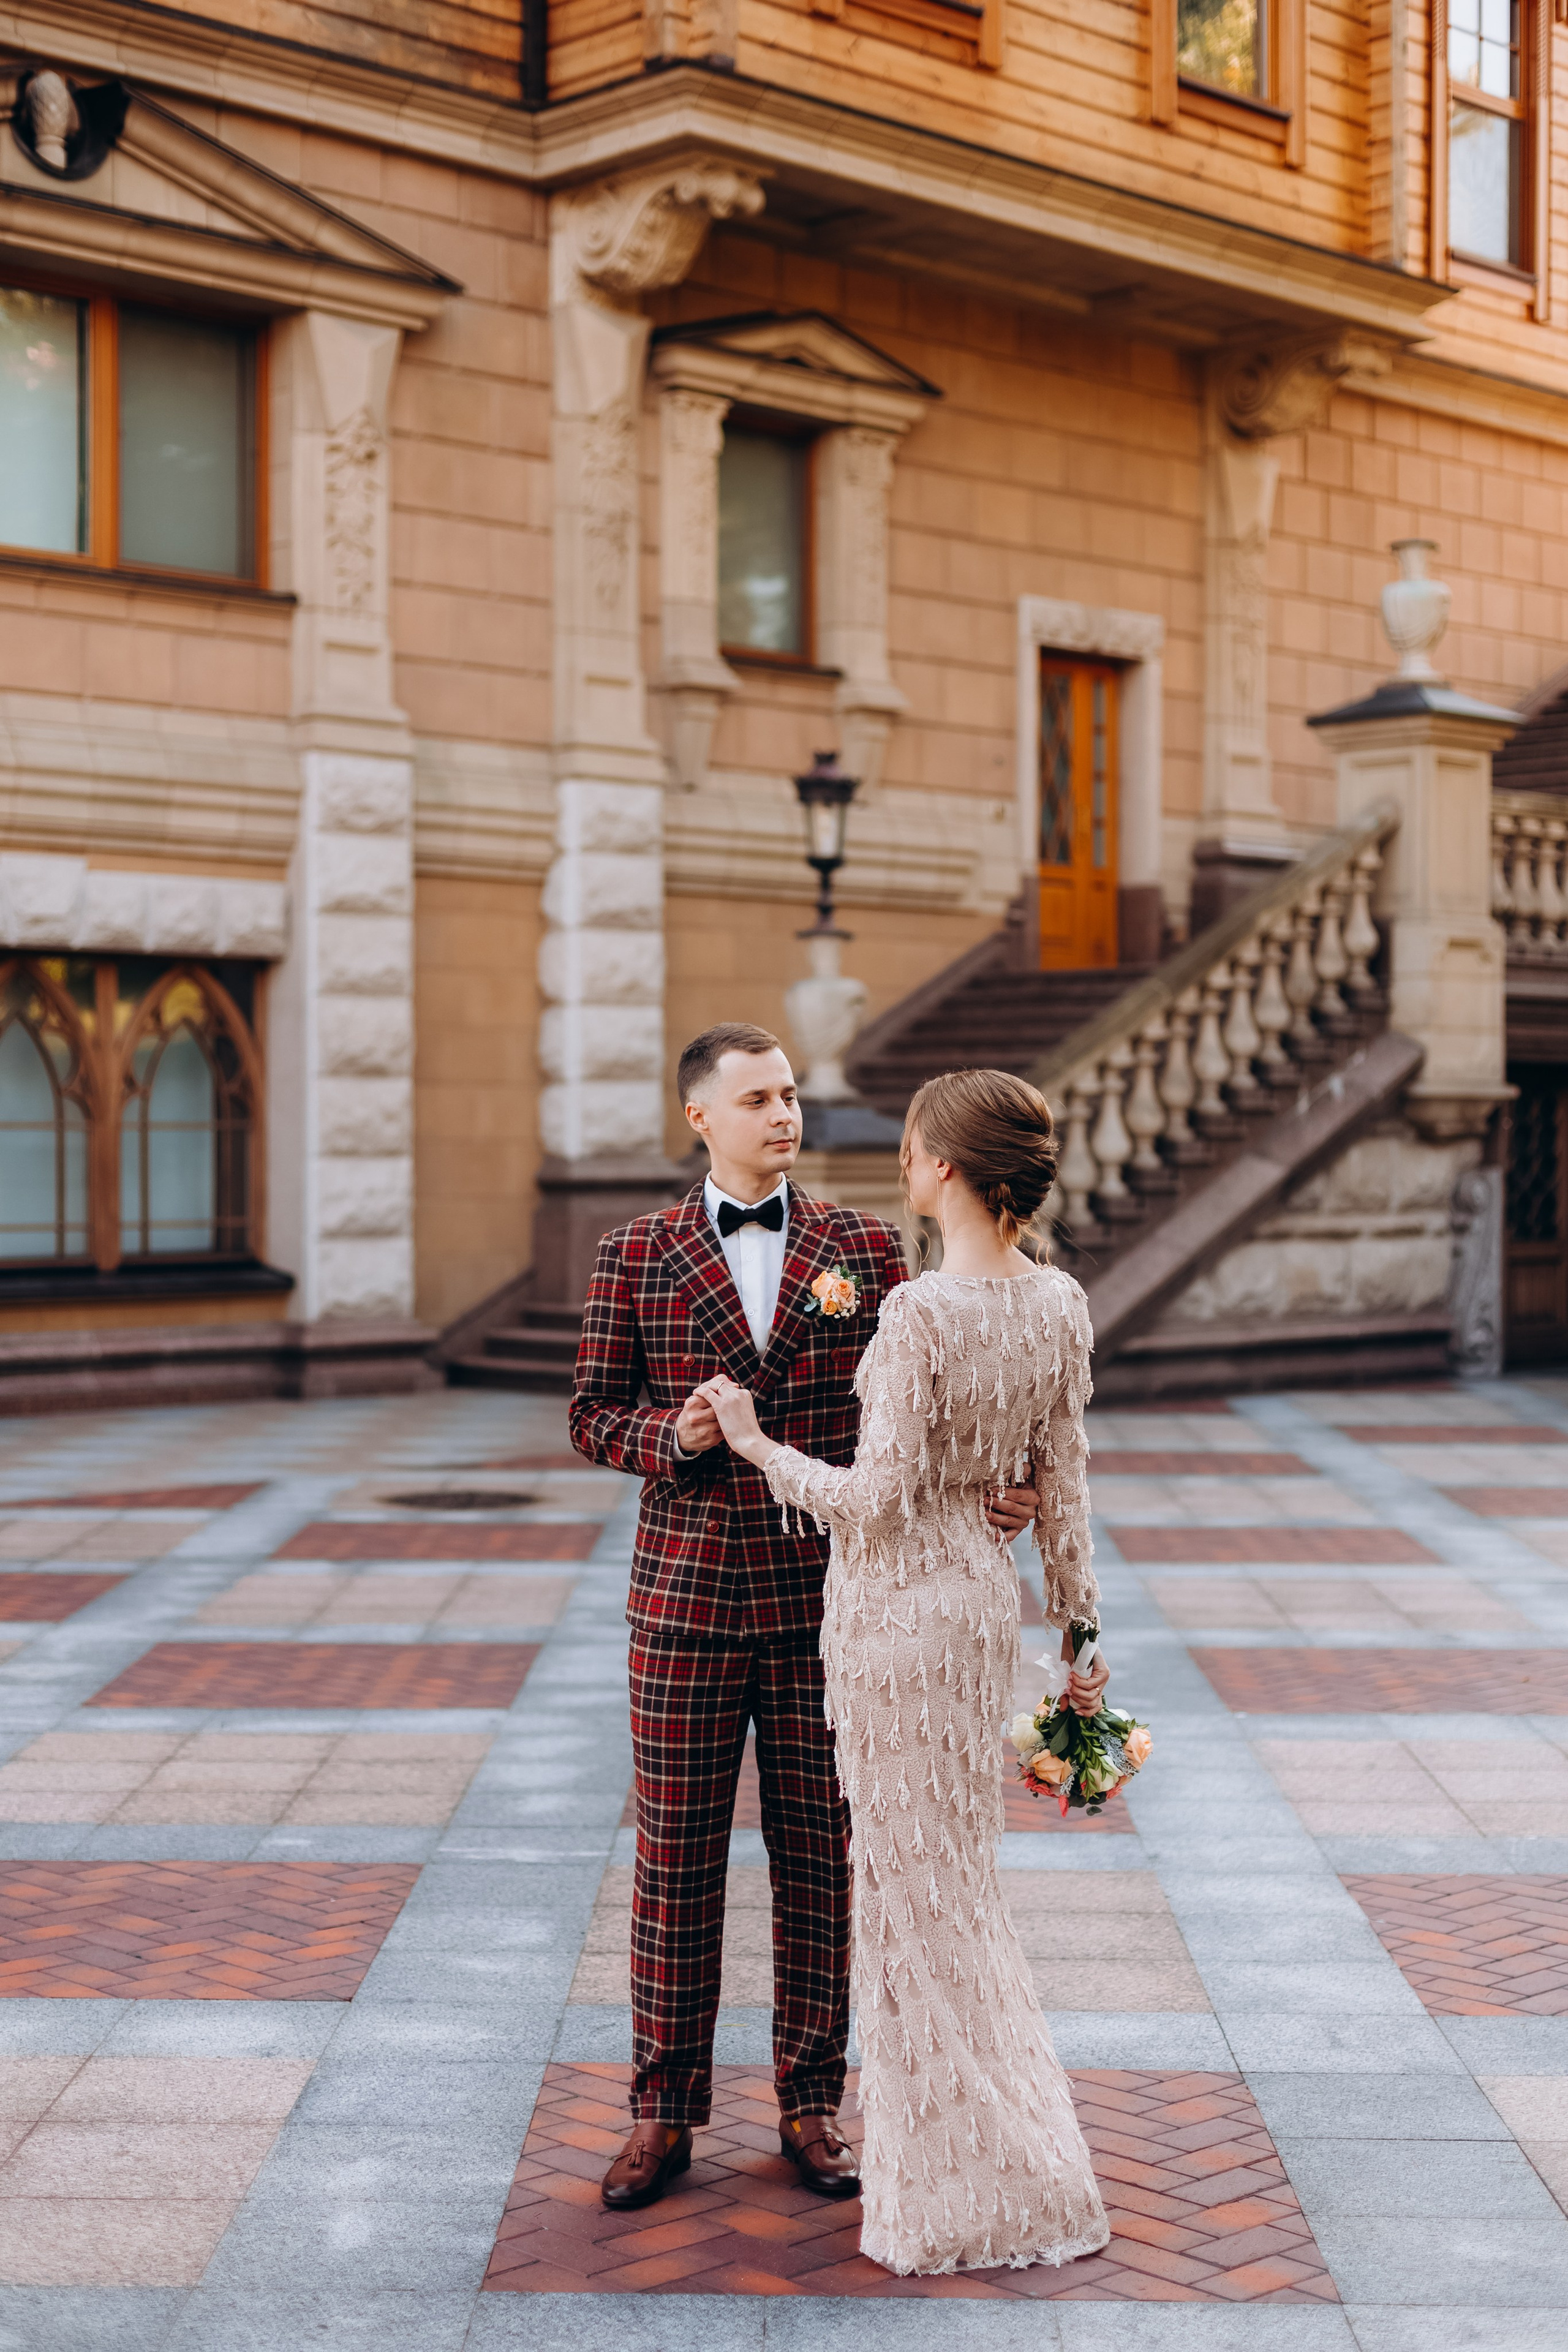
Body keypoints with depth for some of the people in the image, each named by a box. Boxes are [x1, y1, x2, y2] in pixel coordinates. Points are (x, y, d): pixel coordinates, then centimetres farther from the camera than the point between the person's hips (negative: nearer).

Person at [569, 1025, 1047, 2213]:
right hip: (687, 1595, -1)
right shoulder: (637, 1257, 1)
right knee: (676, 1859, 6)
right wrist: (673, 1433, -17)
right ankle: (665, 2114, 19)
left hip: (826, 1596, 1)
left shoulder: (865, 1247, 3)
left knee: (822, 1859, 8)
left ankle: (812, 2105, 22)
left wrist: (978, 1489, -21)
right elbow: (596, 1415, 4)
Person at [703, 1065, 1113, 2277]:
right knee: (956, 1867, 21)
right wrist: (1080, 1630, 15)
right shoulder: (1059, 1303, 0)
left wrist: (758, 1444, -6)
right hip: (987, 1588, 8)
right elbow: (1062, 1491, 6)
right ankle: (1007, 2149, 32)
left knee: (917, 1879, 5)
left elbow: (880, 1496, -20)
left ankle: (970, 2186, 16)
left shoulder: (921, 1312, -22)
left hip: (903, 1598, -8)